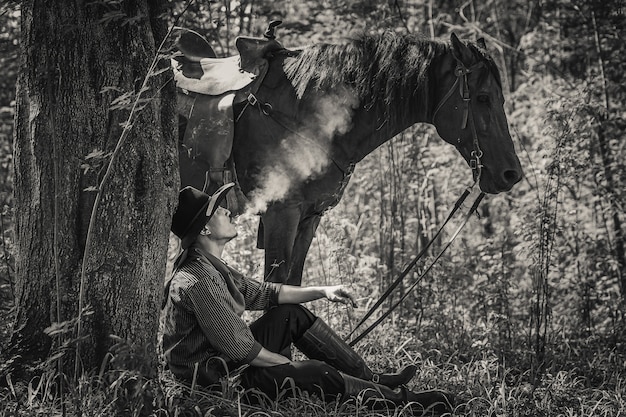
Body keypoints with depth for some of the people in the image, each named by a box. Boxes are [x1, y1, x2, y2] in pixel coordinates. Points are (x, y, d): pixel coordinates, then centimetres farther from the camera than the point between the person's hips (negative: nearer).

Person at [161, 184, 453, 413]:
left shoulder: (212, 267, 7)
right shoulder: (197, 281, -26)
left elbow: (261, 293, 15)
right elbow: (239, 348, -26)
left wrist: (322, 292, 6)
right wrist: (289, 364, -12)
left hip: (228, 360, 11)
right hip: (214, 380, -11)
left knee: (292, 314, 11)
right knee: (317, 373, -16)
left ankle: (371, 379, 13)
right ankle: (400, 399, 1)